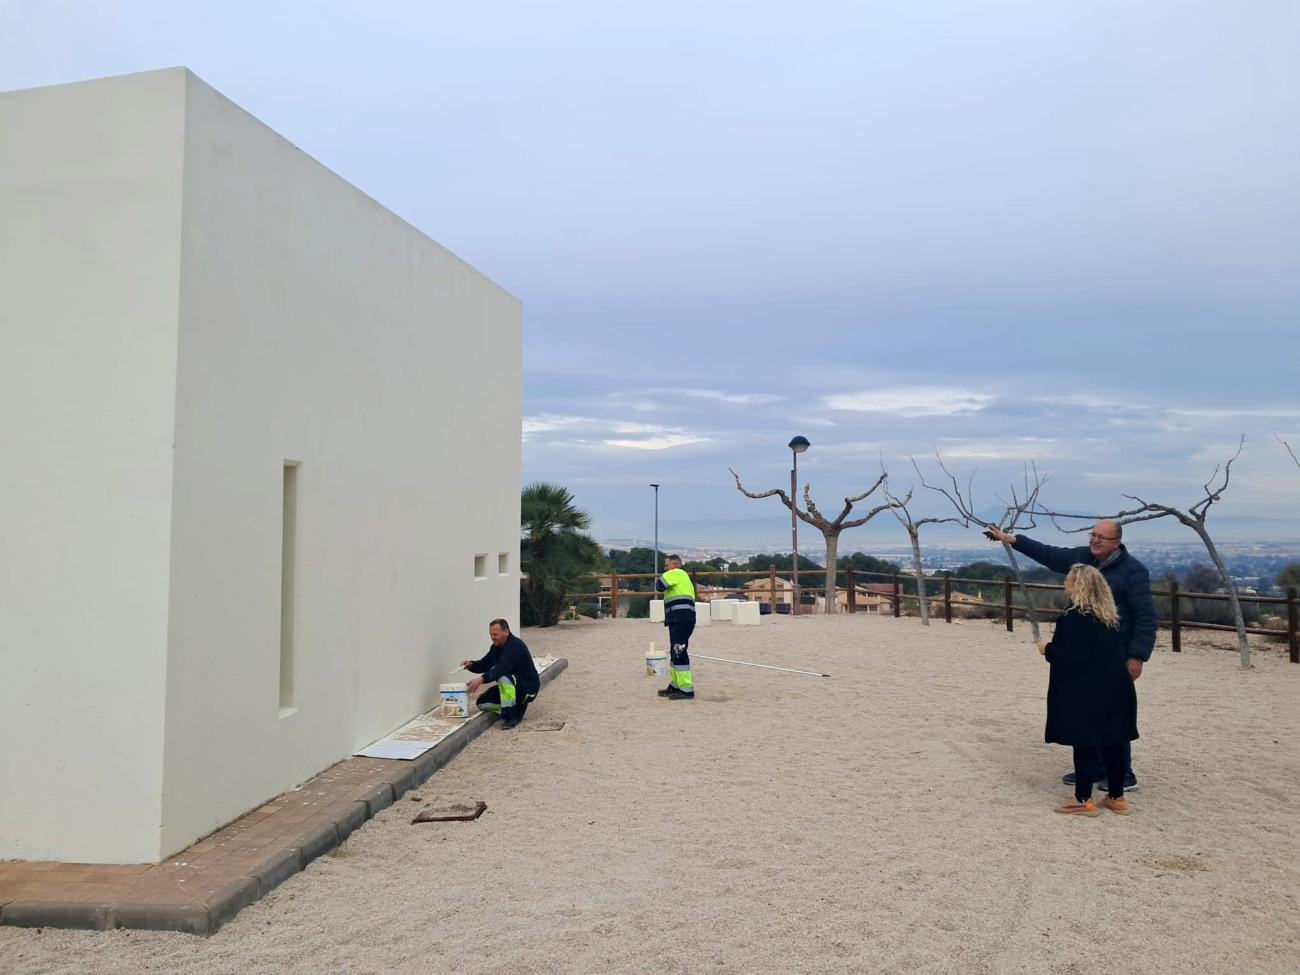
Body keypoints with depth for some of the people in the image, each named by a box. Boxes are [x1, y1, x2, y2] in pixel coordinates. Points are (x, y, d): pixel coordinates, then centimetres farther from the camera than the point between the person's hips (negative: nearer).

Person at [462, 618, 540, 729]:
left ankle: (510, 716, -23)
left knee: (504, 678, -38)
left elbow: (502, 668, -37)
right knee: (482, 703, -4)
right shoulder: (496, 647, 6)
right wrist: (471, 665, -8)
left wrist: (482, 679, -48)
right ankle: (517, 707, 10)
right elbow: (484, 665, 14)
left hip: (528, 688, -9)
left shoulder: (515, 645, -24)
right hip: (509, 686, 9)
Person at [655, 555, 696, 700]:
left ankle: (687, 690, -13)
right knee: (675, 654, 18)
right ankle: (675, 686, 27)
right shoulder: (683, 578, 28)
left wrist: (658, 579, 9)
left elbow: (660, 585, -11)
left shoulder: (677, 573, -3)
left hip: (681, 620, -11)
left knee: (679, 654, -12)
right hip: (679, 621, 11)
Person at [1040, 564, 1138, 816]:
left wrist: (1048, 649, -5)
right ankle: (1116, 797, 22)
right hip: (1115, 688, 8)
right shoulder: (1107, 615, 10)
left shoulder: (1074, 617, -16)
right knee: (1112, 743, 13)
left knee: (1083, 744, 1)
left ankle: (1084, 800, 8)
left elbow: (1073, 657, -21)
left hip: (1086, 692, -8)